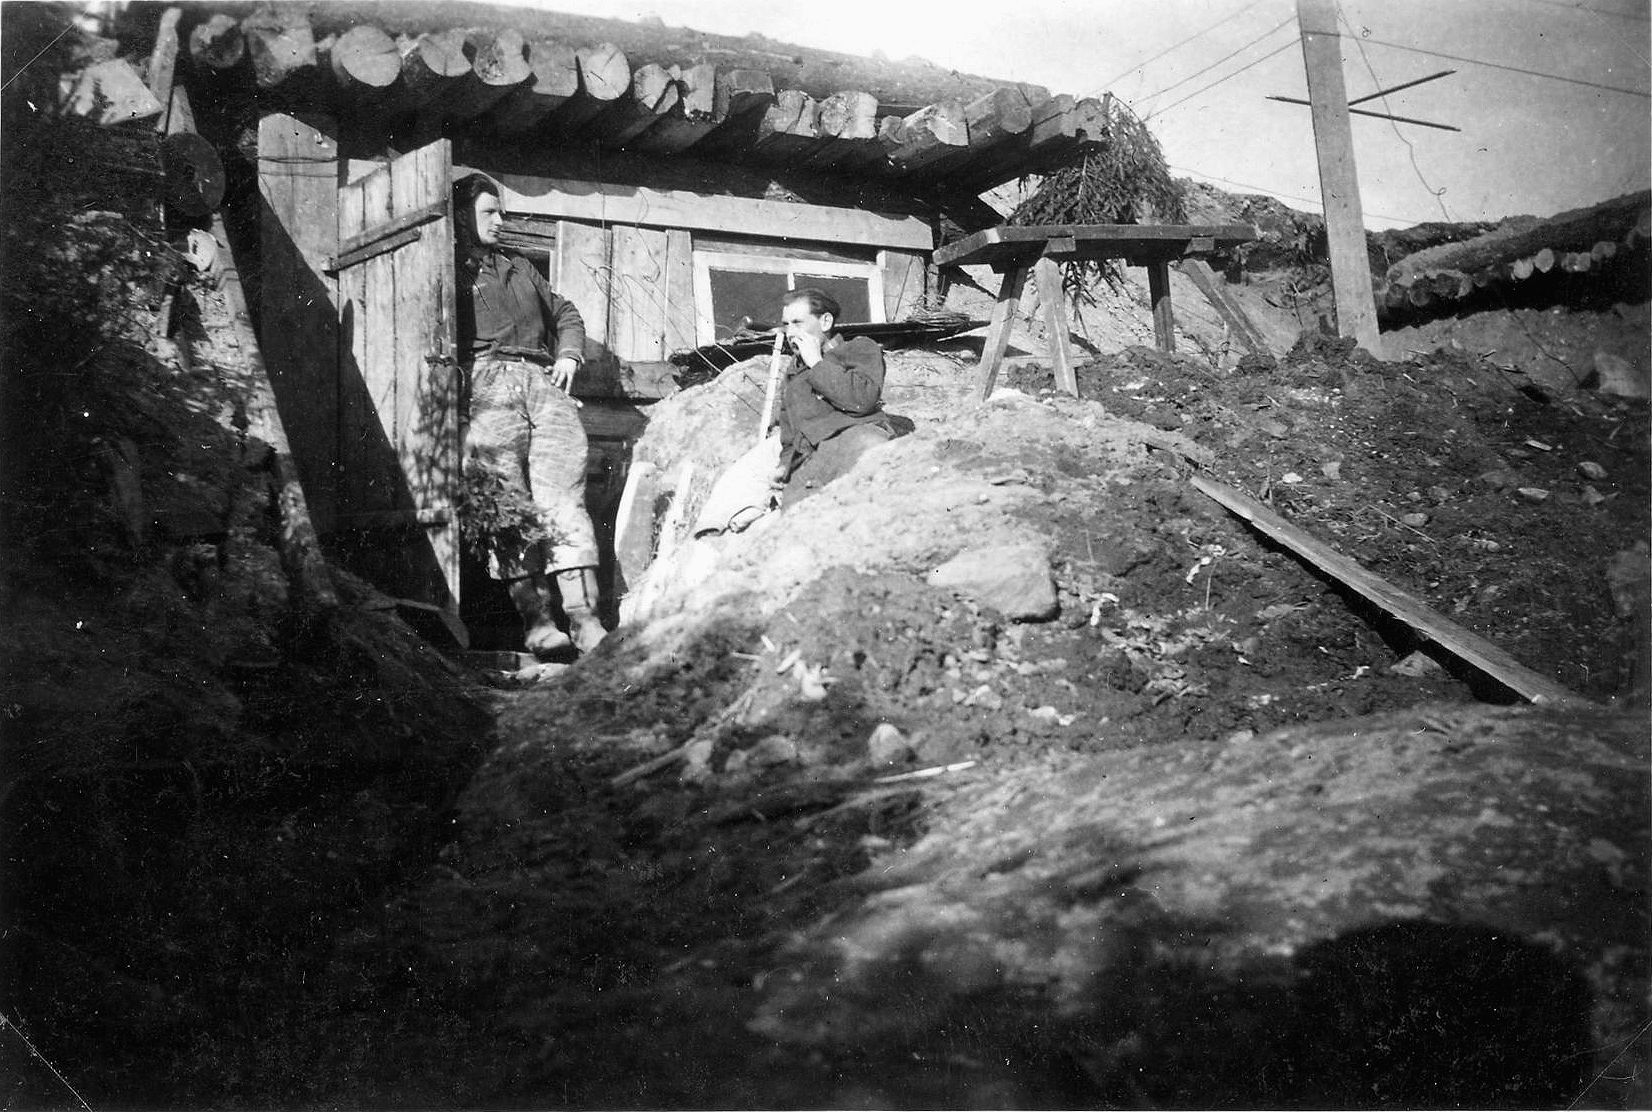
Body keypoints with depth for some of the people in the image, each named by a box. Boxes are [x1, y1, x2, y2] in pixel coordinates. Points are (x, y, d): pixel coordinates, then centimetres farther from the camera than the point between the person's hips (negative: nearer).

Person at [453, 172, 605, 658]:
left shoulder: (519, 269, 32)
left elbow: (566, 314, 39)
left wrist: (569, 354, 19)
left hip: (542, 382, 4)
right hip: (488, 387, -3)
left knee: (563, 502, -12)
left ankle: (585, 618, -19)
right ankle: (535, 618, -17)